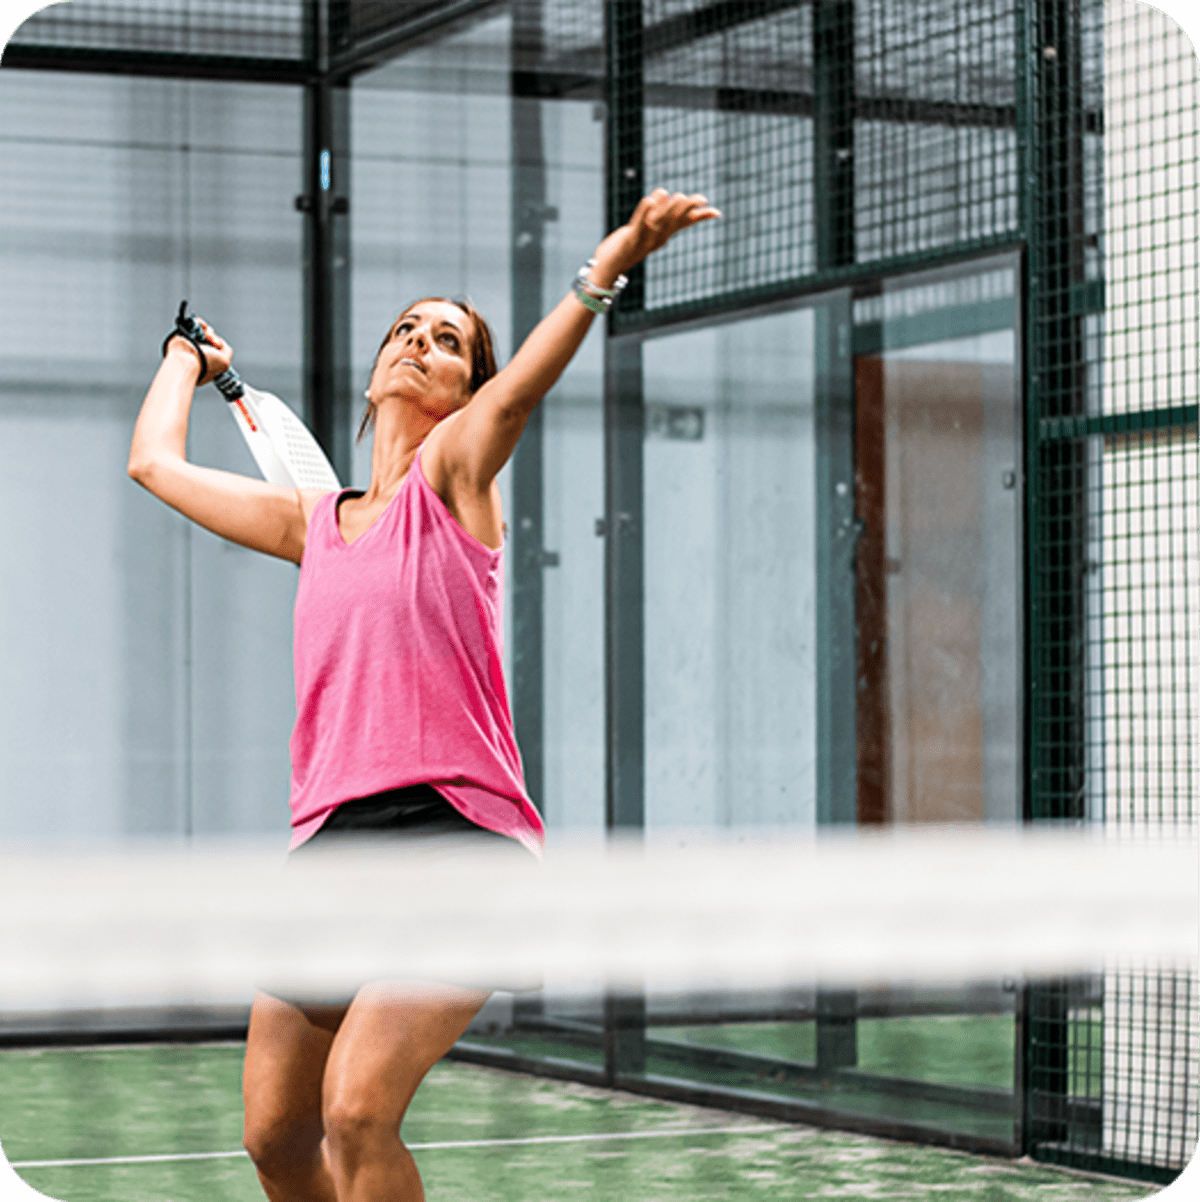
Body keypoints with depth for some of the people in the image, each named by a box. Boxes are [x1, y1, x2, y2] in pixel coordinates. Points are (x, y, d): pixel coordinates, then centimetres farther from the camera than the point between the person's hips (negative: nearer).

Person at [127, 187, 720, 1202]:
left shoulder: (452, 480, 4)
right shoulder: (313, 522, 19)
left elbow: (521, 387, -16)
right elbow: (154, 461, 32)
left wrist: (610, 265, -34)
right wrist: (188, 359, 47)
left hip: (456, 832, -6)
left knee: (357, 1113, -21)